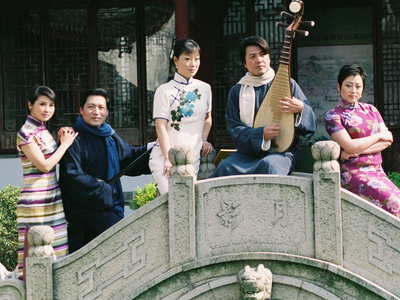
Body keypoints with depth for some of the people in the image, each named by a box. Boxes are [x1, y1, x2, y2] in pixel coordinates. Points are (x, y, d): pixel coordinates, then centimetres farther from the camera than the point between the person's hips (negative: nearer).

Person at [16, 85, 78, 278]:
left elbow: (55, 159, 17)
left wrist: (63, 141, 2)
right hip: (36, 202, -9)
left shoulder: (42, 131, 13)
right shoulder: (26, 133, -12)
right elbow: (44, 165, -18)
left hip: (52, 200, 9)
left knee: (54, 248, 9)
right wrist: (65, 144, -8)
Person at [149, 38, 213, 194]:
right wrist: (168, 159, -15)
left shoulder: (204, 88, 11)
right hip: (164, 158, -4)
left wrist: (203, 140, 6)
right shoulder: (165, 91, -2)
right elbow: (161, 127, -7)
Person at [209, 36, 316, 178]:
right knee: (225, 166, -30)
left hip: (282, 151, -2)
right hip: (248, 152, 2)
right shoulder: (237, 91, 12)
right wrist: (261, 134, -16)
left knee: (269, 165, -37)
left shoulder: (287, 85, 7)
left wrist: (301, 109, -19)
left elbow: (311, 124, 6)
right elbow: (234, 129, 3)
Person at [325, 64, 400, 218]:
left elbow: (388, 141, 6)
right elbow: (350, 146, -12)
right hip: (352, 172, -5)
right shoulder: (333, 115, 1)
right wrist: (379, 136, 0)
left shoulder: (370, 110, 16)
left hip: (377, 170, 5)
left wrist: (357, 150, -8)